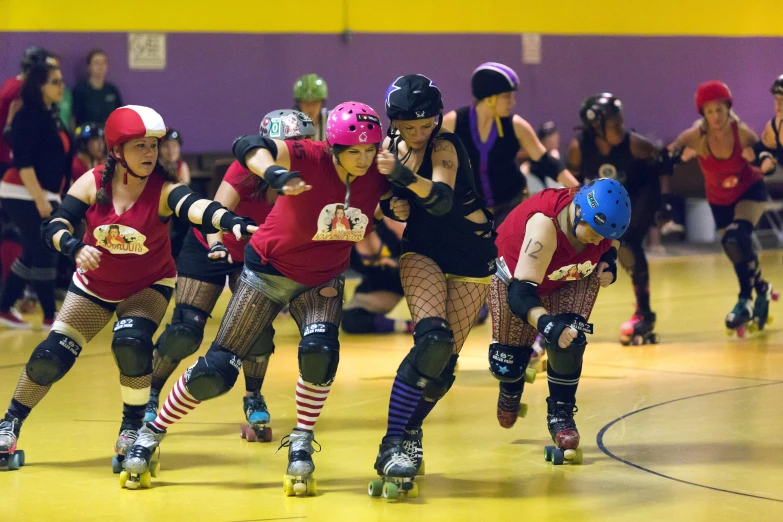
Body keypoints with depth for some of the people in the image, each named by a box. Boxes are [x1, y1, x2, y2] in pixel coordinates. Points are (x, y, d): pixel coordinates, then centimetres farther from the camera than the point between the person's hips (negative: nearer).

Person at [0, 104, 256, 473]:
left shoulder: (162, 189, -26)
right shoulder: (93, 183, -19)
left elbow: (195, 207, -45)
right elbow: (53, 226, -21)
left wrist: (233, 222, -65)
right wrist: (75, 247, -43)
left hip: (148, 286, -2)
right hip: (94, 286, 2)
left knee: (132, 343, -27)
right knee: (51, 356, -2)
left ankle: (133, 429, -5)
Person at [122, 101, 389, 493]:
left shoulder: (377, 176, -18)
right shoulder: (312, 159, -29)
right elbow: (249, 147, -45)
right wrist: (275, 174, -64)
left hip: (322, 281, 3)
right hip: (269, 268, -3)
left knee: (320, 351, -26)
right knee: (217, 370, -2)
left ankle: (301, 448, -5)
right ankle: (150, 436, 18)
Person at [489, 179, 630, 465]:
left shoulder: (602, 219, -29)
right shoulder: (545, 225, -46)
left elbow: (611, 243, 0)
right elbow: (520, 292, -50)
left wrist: (609, 264, -21)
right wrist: (547, 325, -66)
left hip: (572, 278, 3)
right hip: (514, 276, -3)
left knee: (568, 340, -21)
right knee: (506, 364, 1)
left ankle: (561, 414, 0)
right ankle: (511, 387, 39)